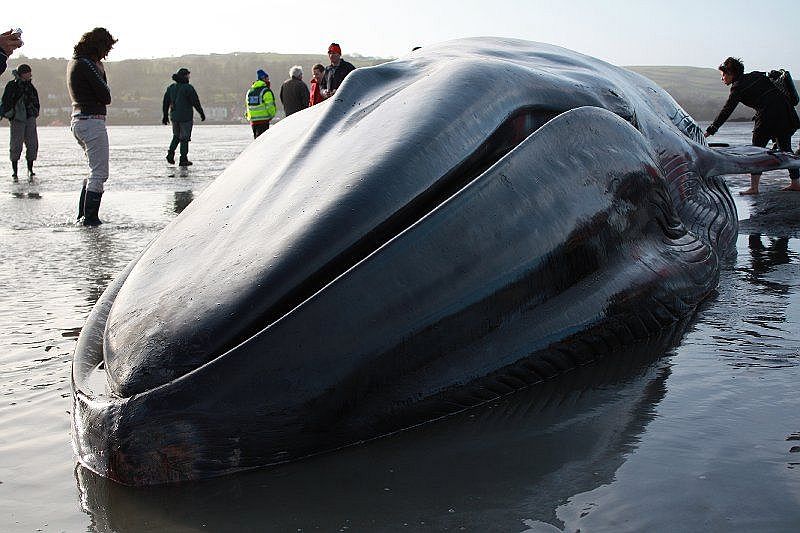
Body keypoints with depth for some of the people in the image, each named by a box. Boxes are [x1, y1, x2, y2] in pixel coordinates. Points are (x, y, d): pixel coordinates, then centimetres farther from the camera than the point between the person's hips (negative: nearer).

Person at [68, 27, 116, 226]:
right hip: (92, 121, -10)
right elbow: (106, 97, -14)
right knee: (99, 173, -5)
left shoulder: (74, 63, 16)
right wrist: (101, 72, 1)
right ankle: (90, 217, -4)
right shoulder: (87, 65, -15)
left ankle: (82, 214, 22)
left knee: (96, 169, 20)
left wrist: (99, 72, 7)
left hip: (78, 120, 10)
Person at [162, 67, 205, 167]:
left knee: (176, 136, 22)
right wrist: (202, 113, -1)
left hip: (174, 116, 6)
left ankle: (170, 153, 4)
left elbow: (165, 103, 10)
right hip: (186, 117, -6)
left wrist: (165, 115, 18)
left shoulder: (171, 88, 7)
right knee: (184, 138, 2)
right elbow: (196, 102, -12)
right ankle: (183, 160, 5)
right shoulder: (188, 88, -13)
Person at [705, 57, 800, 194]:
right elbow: (776, 89, 18)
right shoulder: (757, 75, 18)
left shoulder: (738, 87, -2)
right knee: (786, 150, 15)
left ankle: (754, 187, -4)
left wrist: (710, 130, -6)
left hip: (767, 117, -7)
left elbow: (726, 111, -6)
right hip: (786, 115, 7)